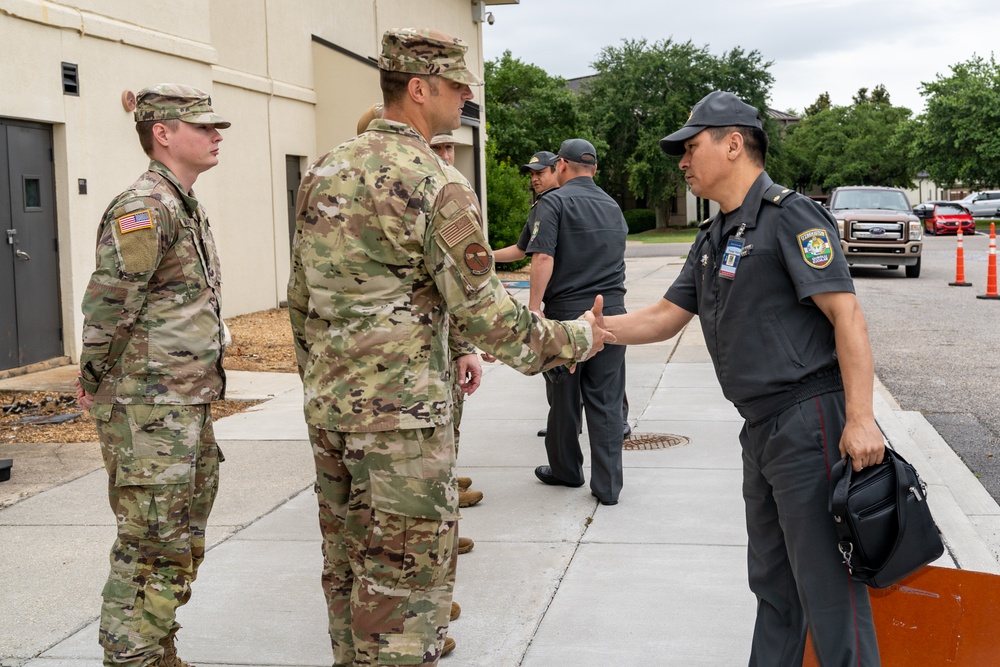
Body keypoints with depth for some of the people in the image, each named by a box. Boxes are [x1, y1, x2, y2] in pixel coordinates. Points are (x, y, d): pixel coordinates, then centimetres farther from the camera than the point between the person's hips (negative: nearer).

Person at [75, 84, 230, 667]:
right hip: (150, 413, -10)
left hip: (191, 408, 10)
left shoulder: (188, 207, 15)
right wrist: (97, 384, -8)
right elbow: (107, 306, -18)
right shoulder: (144, 208, -15)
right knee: (152, 552, -4)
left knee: (185, 547, 16)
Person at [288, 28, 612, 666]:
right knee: (404, 586, 2)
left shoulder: (323, 171, 9)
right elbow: (485, 314, -14)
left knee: (348, 568, 18)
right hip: (402, 412, -8)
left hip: (327, 405, 8)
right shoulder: (438, 184, -14)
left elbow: (300, 298, 14)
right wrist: (575, 339, 0)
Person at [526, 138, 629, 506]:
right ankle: (607, 485, 5)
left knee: (564, 396, 11)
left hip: (567, 311, -4)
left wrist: (534, 307, -18)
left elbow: (543, 258, -17)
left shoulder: (554, 203, -6)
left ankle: (566, 469, 27)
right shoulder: (613, 207, 15)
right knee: (606, 400, 5)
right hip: (611, 311, 4)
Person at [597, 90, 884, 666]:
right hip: (763, 428, 10)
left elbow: (847, 315, -19)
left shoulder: (789, 217, -13)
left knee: (827, 584, -4)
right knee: (772, 581, 19)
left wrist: (861, 418, -25)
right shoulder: (714, 239, 16)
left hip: (810, 422, -9)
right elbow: (666, 317, 20)